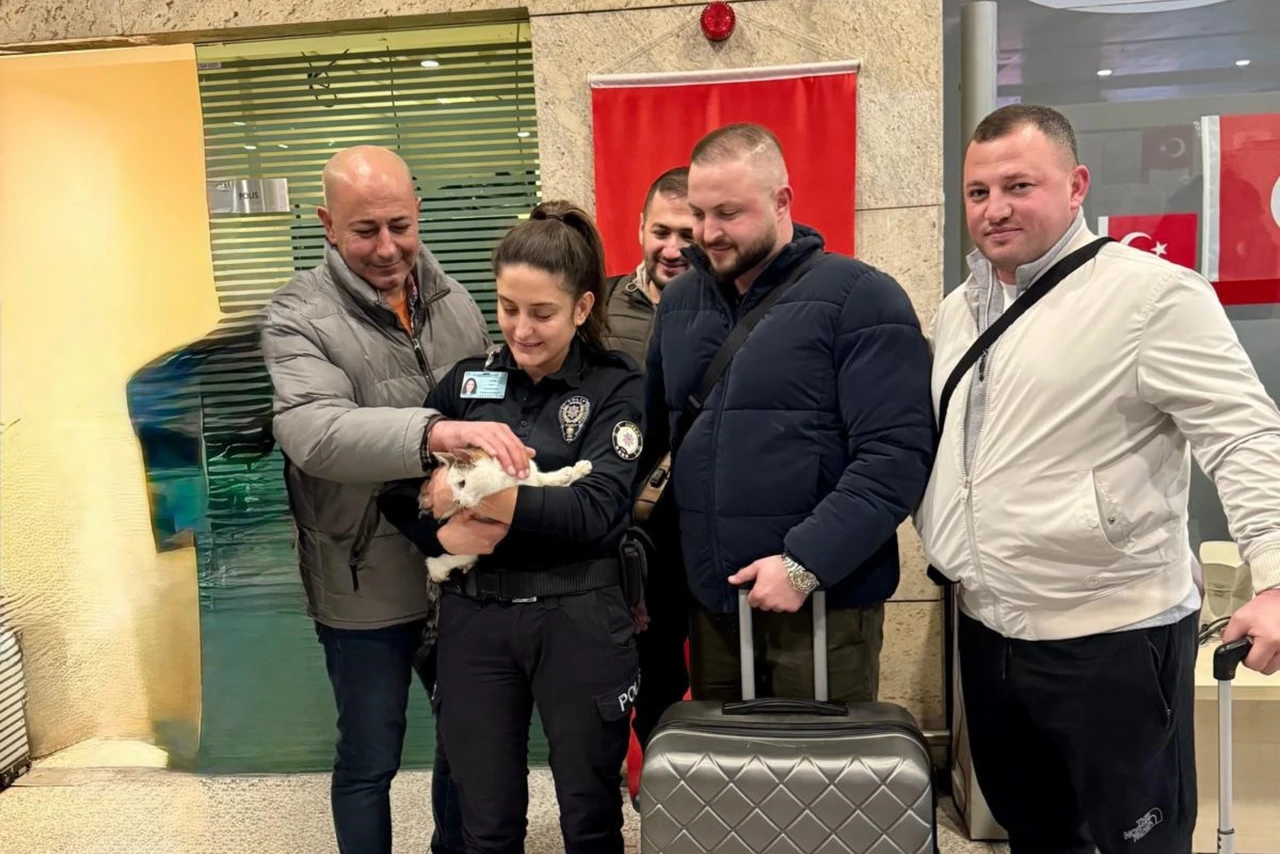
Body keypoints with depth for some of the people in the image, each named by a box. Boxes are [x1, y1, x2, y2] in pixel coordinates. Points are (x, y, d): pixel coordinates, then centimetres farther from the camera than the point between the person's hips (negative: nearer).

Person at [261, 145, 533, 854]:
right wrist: (435, 431, -46)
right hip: (367, 585, -5)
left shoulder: (454, 301, 3)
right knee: (369, 760, 11)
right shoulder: (298, 317, -12)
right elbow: (314, 431, -31)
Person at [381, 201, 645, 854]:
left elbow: (600, 511, -17)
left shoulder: (617, 387, -5)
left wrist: (483, 497, -23)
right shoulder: (467, 380, 4)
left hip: (579, 620, -2)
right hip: (474, 618, 3)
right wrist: (443, 532, -16)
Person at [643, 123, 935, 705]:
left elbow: (897, 454, -16)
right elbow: (653, 436, 16)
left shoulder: (861, 299, -8)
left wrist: (806, 563, -21)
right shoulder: (678, 303, 10)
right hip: (710, 603, 5)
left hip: (824, 603, -5)